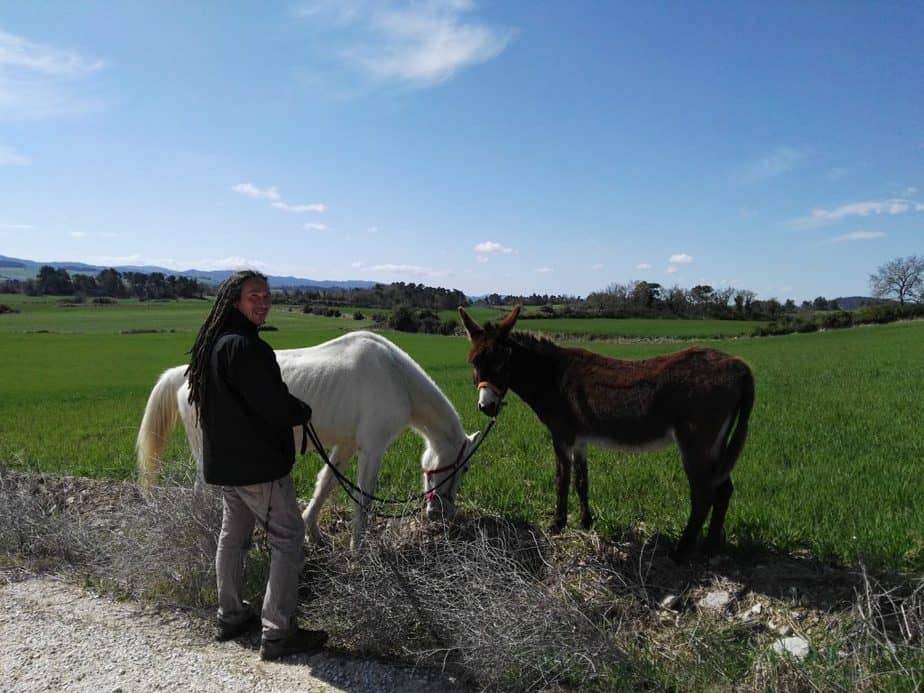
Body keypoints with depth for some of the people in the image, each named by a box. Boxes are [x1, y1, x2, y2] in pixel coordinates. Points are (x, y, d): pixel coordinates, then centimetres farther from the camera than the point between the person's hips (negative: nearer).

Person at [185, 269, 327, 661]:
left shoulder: (213, 343, 9)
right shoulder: (243, 346, -23)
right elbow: (275, 406, -24)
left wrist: (289, 410, 11)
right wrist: (303, 411, -2)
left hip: (224, 460, 10)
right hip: (257, 464, -10)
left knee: (233, 535, 20)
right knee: (288, 539, -1)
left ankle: (230, 617, 34)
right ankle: (277, 633, 4)